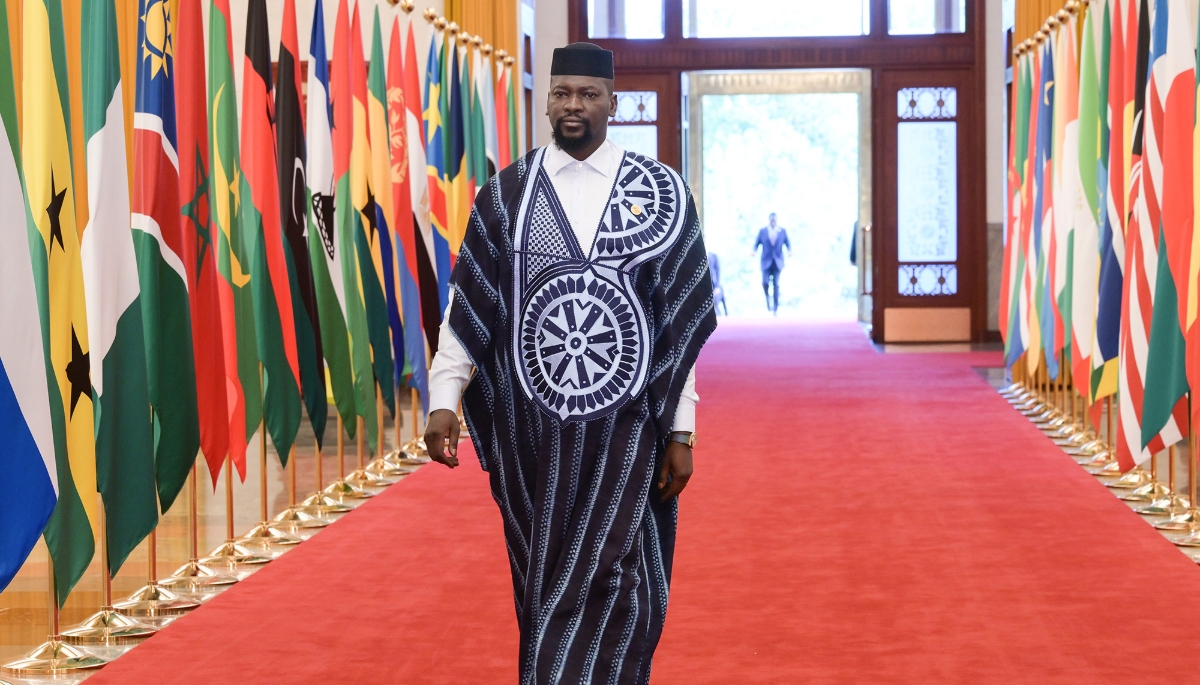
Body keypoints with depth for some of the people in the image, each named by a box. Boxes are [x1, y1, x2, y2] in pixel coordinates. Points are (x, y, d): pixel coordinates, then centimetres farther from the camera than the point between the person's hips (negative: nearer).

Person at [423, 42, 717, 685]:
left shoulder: (660, 191, 1)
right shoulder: (506, 195, 5)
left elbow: (682, 320, 1)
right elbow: (467, 305, 6)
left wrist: (681, 430, -2)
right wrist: (443, 399, -5)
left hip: (623, 427, -2)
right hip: (530, 425, 2)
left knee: (597, 590, -9)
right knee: (544, 592, 10)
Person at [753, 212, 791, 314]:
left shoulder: (783, 231, 2)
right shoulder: (762, 231, 0)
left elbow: (788, 243, 7)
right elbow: (757, 243, 5)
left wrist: (789, 251, -13)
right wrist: (754, 251, -15)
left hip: (777, 262, 0)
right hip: (766, 261, 0)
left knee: (776, 285, 0)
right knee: (765, 282, -12)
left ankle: (776, 308, 7)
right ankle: (768, 297, 22)